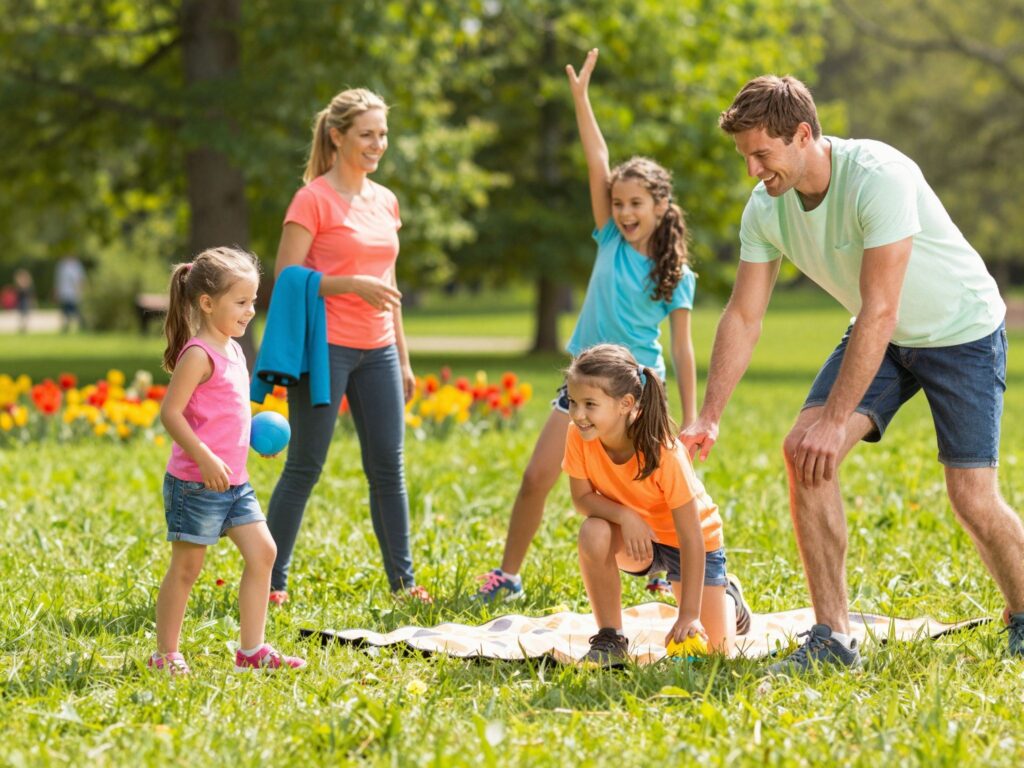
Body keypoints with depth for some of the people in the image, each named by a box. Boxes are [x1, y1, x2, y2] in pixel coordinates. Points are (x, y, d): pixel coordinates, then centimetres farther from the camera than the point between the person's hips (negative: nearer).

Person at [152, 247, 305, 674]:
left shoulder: (234, 351, 13)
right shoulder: (198, 354, -15)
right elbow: (170, 412, -21)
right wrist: (205, 460, -26)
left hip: (234, 481, 9)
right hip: (195, 482, -9)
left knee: (262, 552, 3)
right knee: (186, 567, 0)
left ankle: (251, 650, 8)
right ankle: (165, 655, 12)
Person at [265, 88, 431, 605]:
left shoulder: (385, 201, 13)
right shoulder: (313, 199, -7)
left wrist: (403, 358, 19)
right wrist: (353, 284, -21)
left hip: (377, 350, 6)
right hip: (326, 348, -6)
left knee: (389, 468, 6)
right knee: (304, 468, -2)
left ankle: (402, 580, 13)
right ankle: (270, 581, 6)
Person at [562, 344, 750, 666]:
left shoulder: (664, 453, -34)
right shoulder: (578, 438, -23)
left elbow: (691, 539, -30)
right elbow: (582, 498, -13)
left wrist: (689, 615, -33)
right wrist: (626, 516, -34)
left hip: (694, 539, -3)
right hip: (637, 537, 3)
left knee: (715, 648, -8)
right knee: (594, 533, -33)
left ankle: (727, 598, 28)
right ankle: (610, 638, -14)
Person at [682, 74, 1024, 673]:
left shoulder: (878, 177, -33)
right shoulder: (766, 209, -12)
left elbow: (879, 311, -34)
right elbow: (743, 317, -5)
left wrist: (836, 421, -34)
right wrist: (708, 418, -12)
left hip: (962, 331, -6)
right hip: (883, 338, 6)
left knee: (973, 497, -11)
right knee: (803, 451, -15)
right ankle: (833, 637, -10)